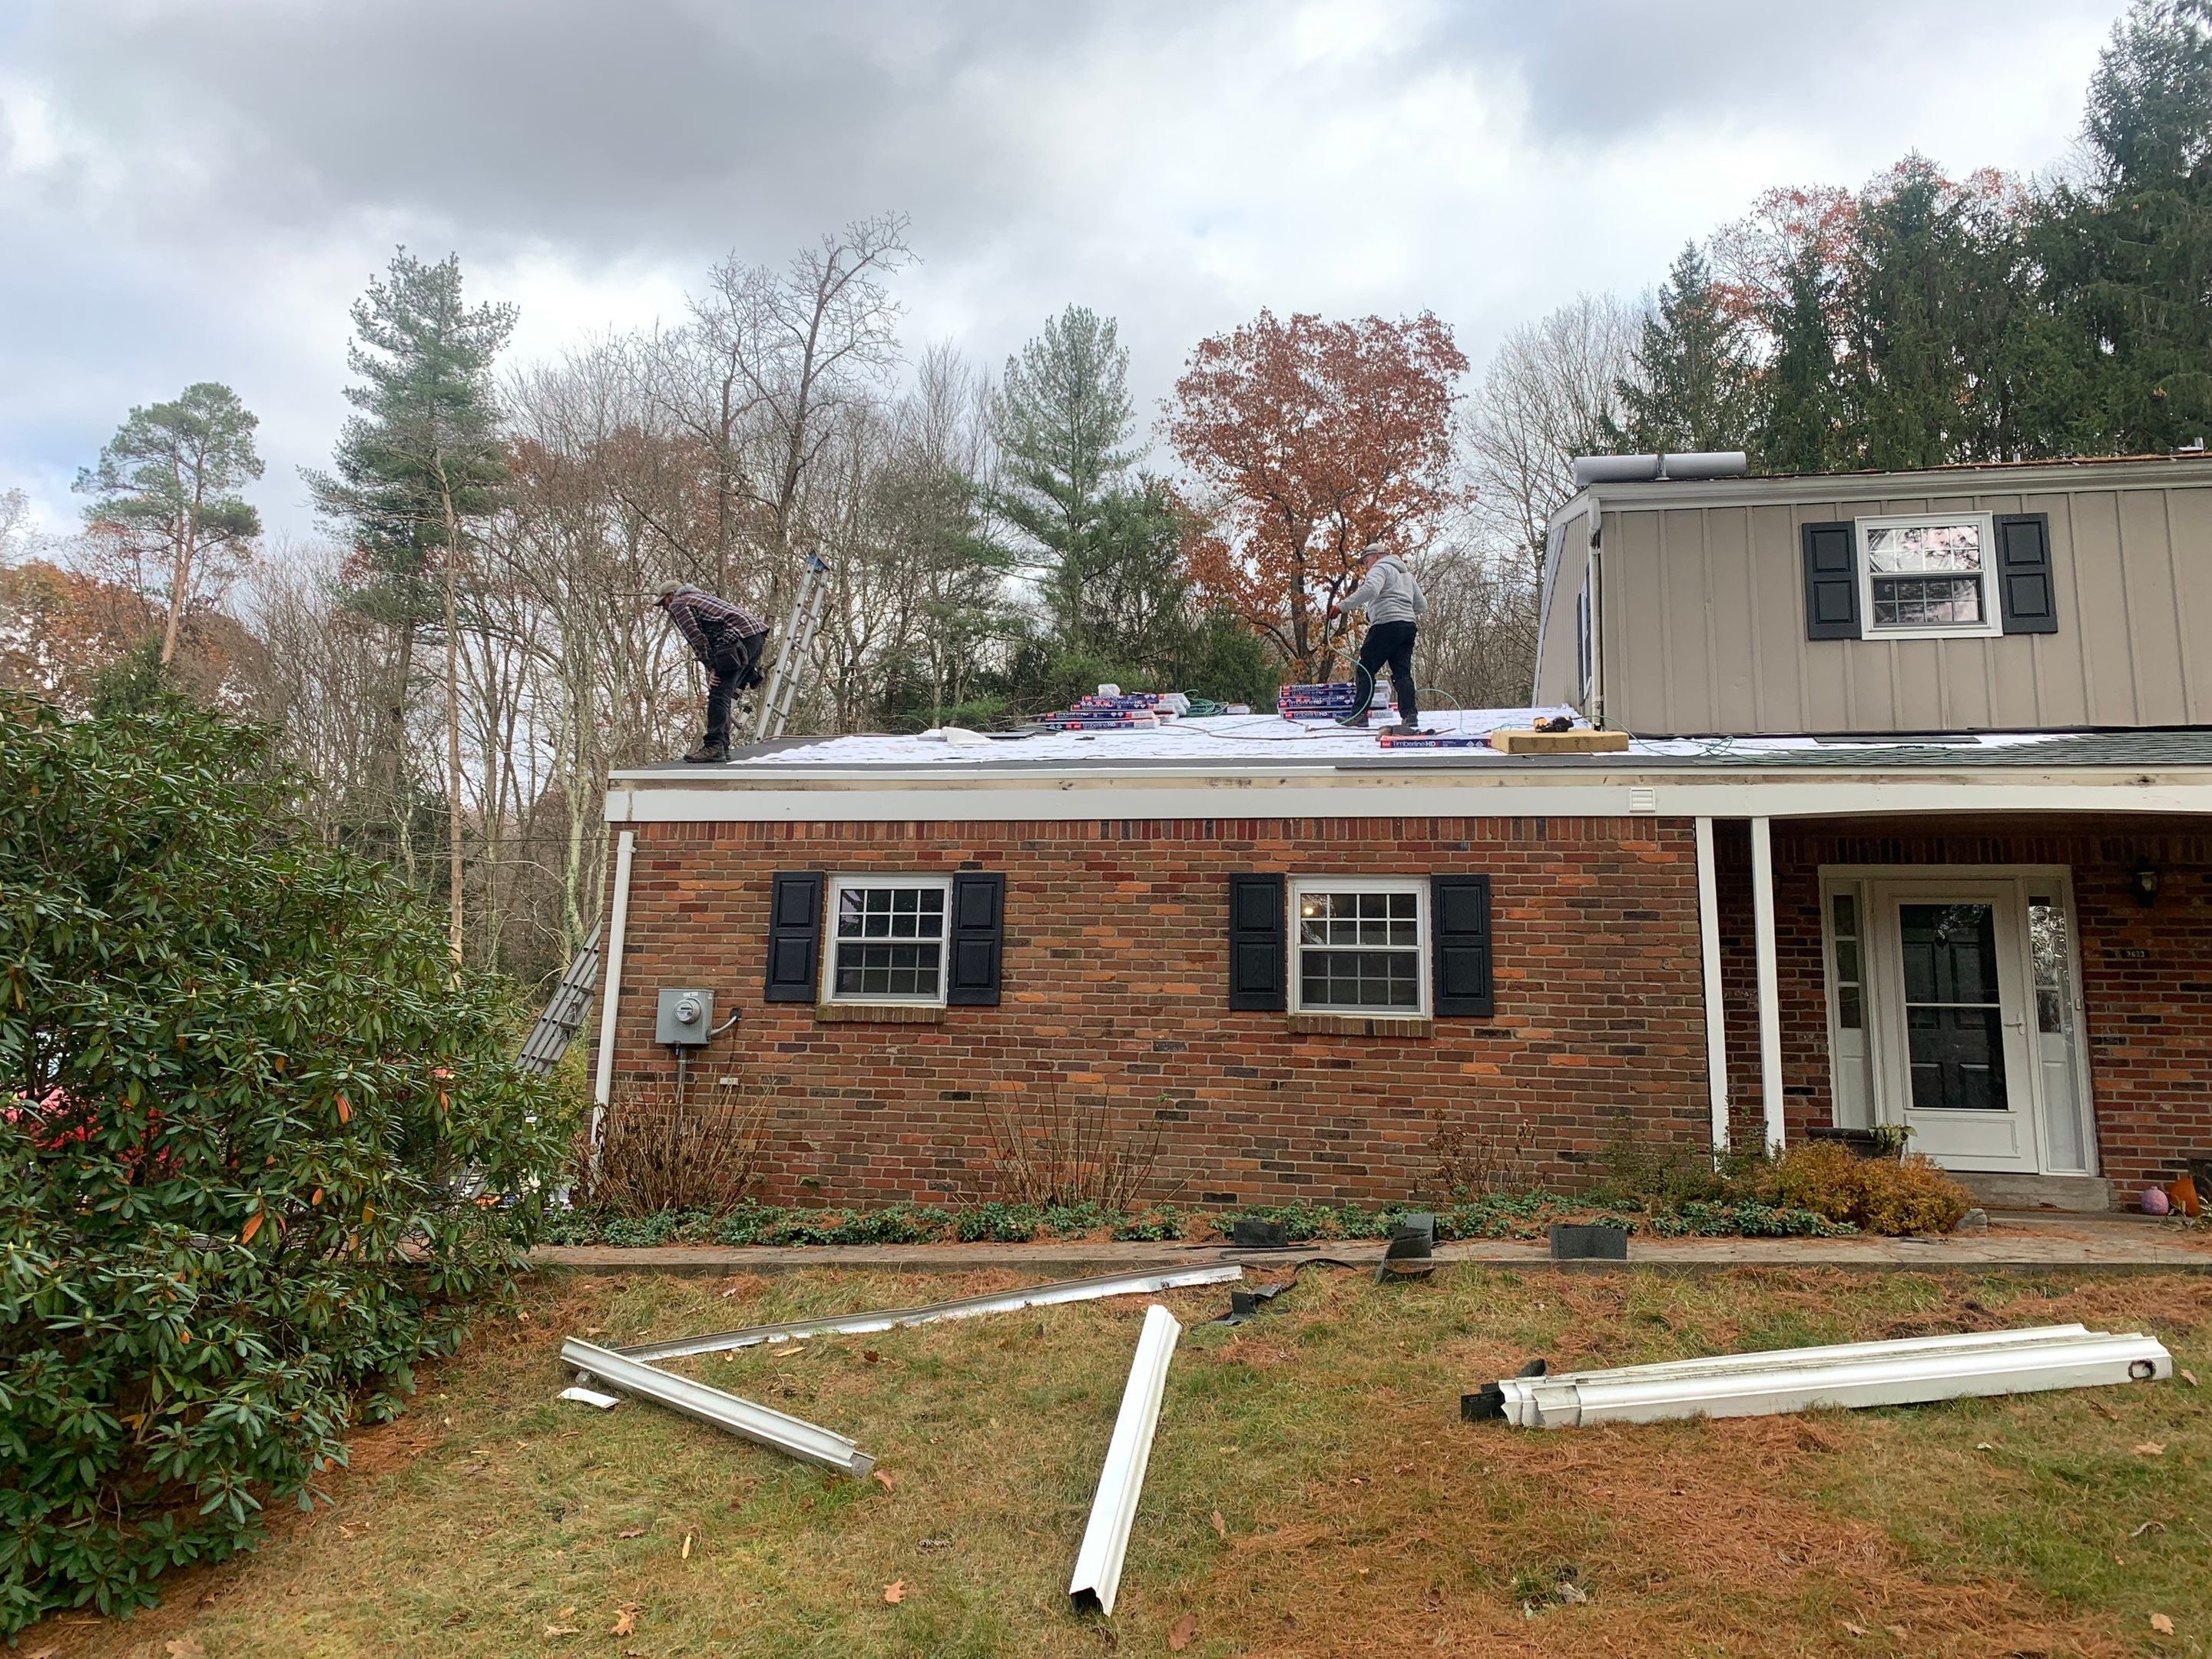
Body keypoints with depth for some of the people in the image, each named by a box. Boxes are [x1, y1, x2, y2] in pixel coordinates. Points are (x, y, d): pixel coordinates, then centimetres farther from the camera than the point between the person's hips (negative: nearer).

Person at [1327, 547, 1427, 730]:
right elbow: (1422, 605, 29)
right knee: (1402, 673, 3)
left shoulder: (1380, 568, 1)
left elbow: (1370, 589, -21)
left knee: (1365, 669, -2)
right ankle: (1410, 715, -10)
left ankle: (1359, 713, -4)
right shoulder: (1406, 574, 29)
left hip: (1386, 625, -8)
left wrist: (1342, 605, -24)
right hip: (1408, 627, 8)